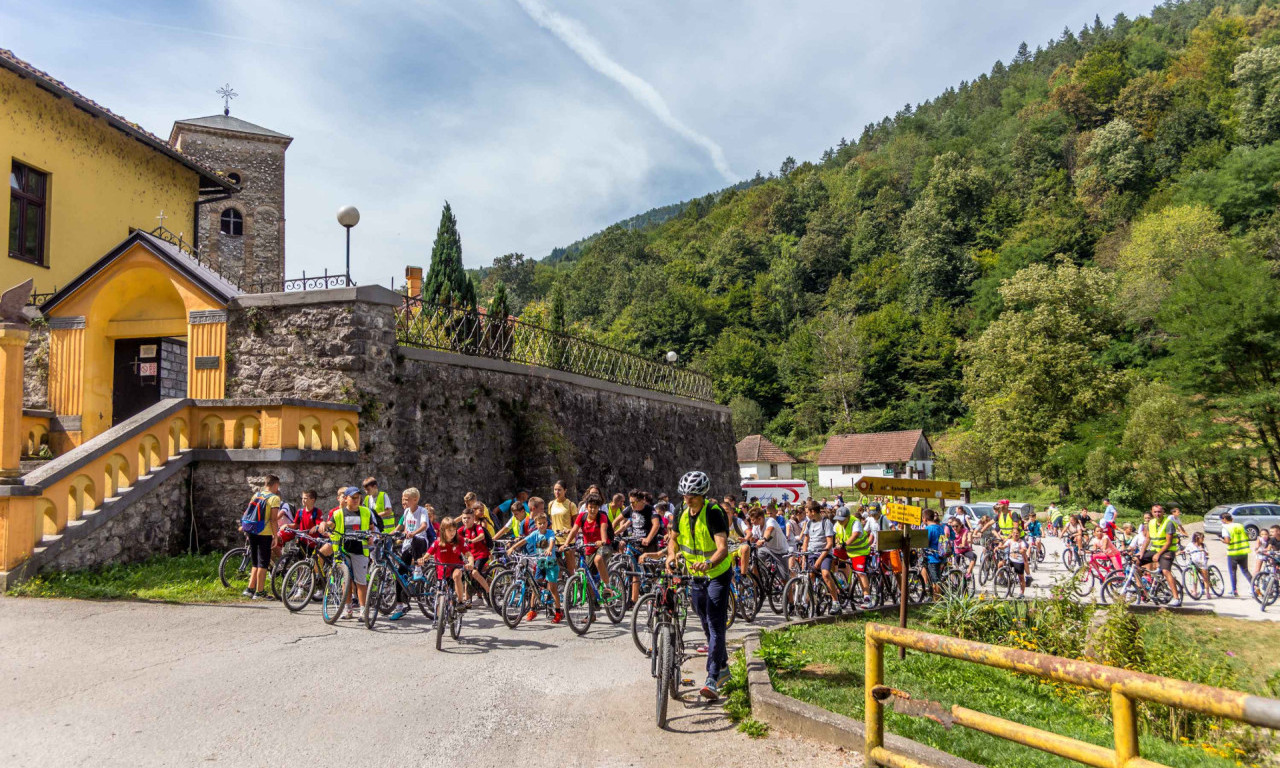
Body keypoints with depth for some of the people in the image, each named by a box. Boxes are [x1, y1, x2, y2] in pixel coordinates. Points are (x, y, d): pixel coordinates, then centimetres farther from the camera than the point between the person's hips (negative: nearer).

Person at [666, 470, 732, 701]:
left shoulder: (713, 513, -25)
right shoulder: (682, 512, -5)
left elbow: (723, 547, -35)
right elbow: (674, 539, 6)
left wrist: (708, 563, -54)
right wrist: (672, 555, -15)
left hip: (717, 574, -6)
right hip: (695, 575, 7)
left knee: (716, 626, -12)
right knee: (707, 625, 16)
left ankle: (712, 680, -12)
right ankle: (723, 668, 34)